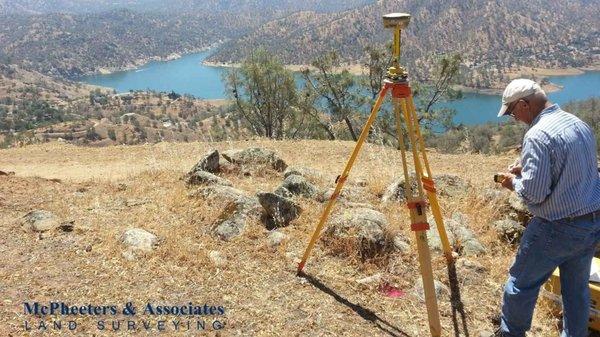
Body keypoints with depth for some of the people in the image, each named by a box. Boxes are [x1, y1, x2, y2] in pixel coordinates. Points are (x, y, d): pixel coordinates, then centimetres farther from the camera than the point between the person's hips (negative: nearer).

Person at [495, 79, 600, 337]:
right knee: (577, 287, 20)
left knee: (521, 284, 10)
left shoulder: (537, 135, -21)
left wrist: (514, 182, -3)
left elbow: (533, 193, -23)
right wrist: (527, 170, 14)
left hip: (558, 229, -8)